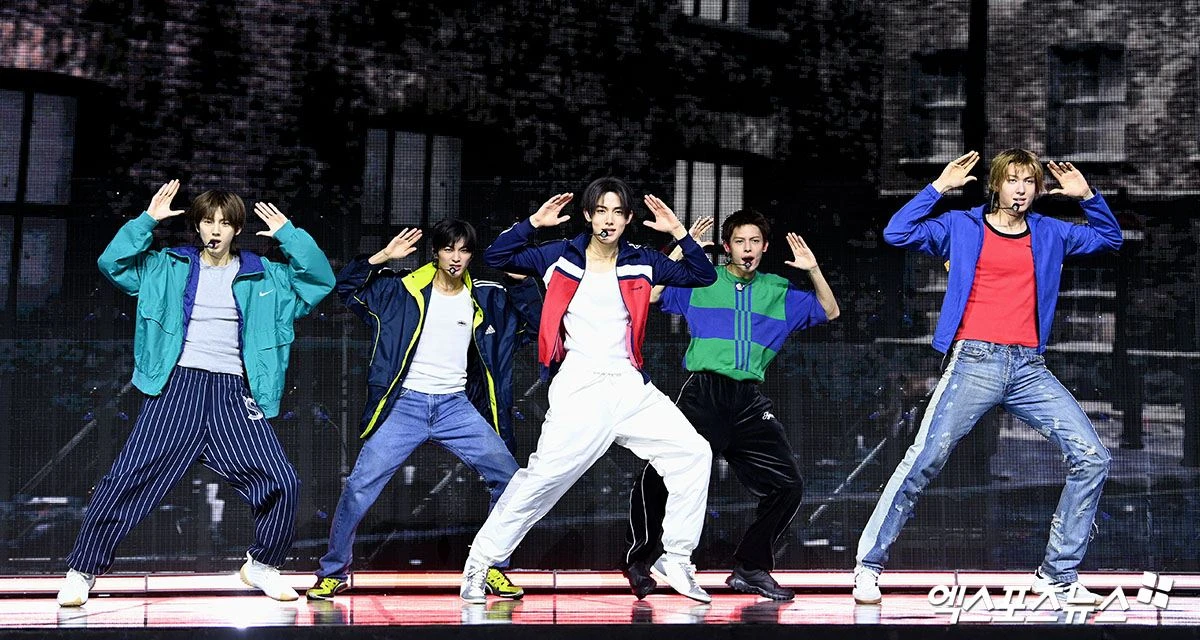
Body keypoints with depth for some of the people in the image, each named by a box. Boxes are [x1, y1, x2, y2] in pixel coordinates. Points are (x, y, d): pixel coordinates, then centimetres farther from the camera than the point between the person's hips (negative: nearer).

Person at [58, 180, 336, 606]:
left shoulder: (263, 275, 12)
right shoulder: (170, 267, 11)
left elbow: (321, 279, 4)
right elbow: (112, 263, 1)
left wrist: (287, 234, -4)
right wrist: (147, 220, -7)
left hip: (233, 392, 1)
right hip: (178, 385, -1)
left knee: (281, 482, -9)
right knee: (129, 478, -7)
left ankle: (262, 564, 14)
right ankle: (83, 570, 9)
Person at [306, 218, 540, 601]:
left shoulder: (484, 298, 6)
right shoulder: (405, 289, 2)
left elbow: (532, 323, 5)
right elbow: (347, 287, 4)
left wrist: (523, 278, -7)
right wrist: (382, 257, -8)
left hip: (456, 407, 2)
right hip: (406, 404, -2)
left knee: (509, 478, -9)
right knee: (359, 487, -8)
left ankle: (493, 569, 7)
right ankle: (333, 573, 10)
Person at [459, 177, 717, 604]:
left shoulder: (641, 262, 8)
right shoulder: (561, 257, 2)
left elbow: (704, 276, 8)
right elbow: (496, 258, -2)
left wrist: (678, 232, -4)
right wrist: (534, 223, -11)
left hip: (631, 388, 4)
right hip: (579, 391, -4)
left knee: (693, 453, -4)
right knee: (544, 476, -13)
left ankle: (675, 560, 9)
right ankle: (478, 565, 1)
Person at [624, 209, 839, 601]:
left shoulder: (778, 291, 18)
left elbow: (829, 311, 19)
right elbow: (650, 294, -3)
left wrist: (813, 270, 5)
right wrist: (682, 250, -6)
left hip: (749, 401, 4)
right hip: (703, 394, -4)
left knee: (788, 485, 1)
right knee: (660, 477, -15)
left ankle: (751, 569, 15)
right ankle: (638, 560, 7)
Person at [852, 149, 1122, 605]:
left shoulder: (1050, 234, 18)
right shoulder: (962, 227, 7)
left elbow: (1110, 237, 31)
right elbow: (897, 233, -3)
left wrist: (1087, 196, 15)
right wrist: (940, 186, -5)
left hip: (1029, 369, 4)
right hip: (974, 363, -4)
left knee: (1092, 459, -4)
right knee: (923, 462, -11)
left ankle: (1058, 574, 8)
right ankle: (869, 566, 0)